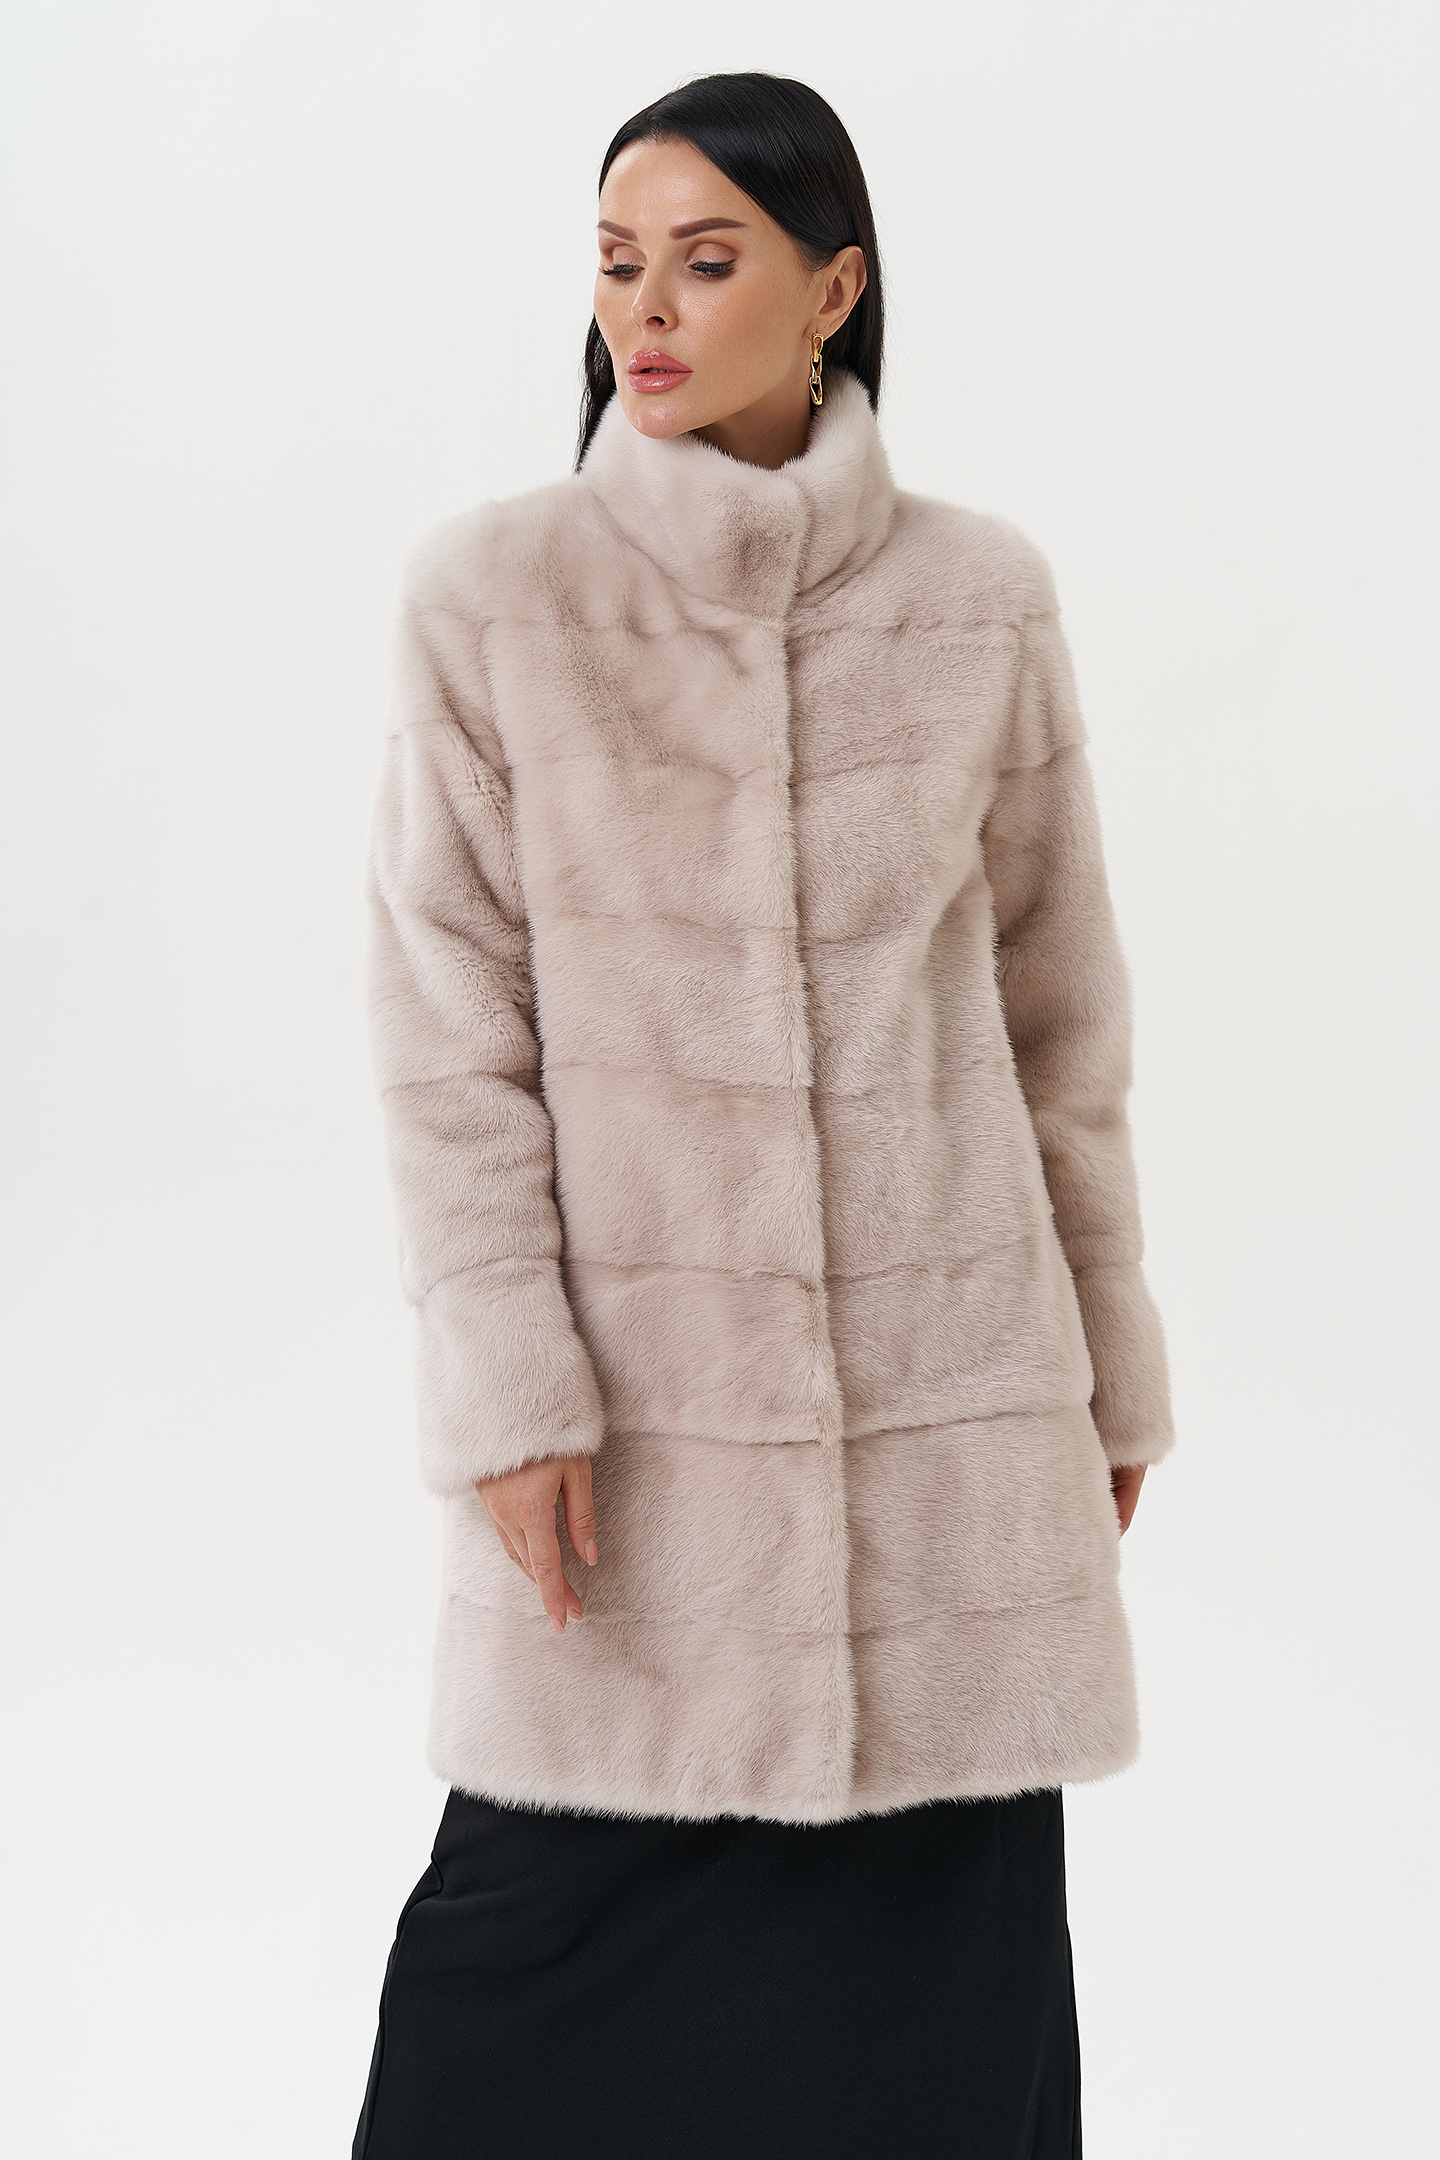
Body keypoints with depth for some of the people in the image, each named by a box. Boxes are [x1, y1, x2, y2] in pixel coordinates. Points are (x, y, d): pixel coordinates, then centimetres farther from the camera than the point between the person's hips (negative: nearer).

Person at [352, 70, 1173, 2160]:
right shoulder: (494, 593, -4)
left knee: (938, 1948, 8)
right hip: (633, 1376, -1)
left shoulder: (982, 602, 1)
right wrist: (509, 1388, -9)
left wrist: (1111, 1360, 11)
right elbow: (446, 1023, -4)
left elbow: (1060, 1010, 7)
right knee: (548, 1915, 4)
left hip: (949, 1377, 2)